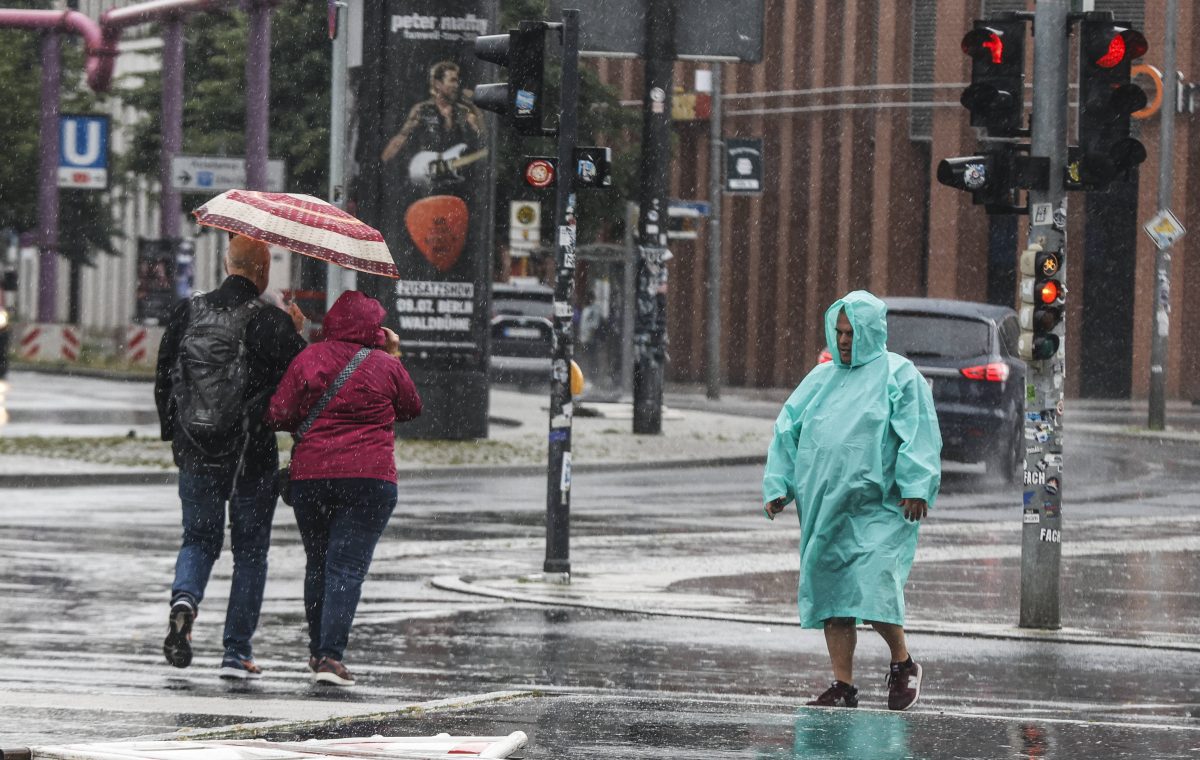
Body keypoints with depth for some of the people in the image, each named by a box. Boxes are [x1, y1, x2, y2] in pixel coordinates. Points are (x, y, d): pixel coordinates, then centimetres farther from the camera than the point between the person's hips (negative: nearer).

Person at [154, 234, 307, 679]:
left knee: (199, 539, 18)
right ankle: (237, 654, 8)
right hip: (253, 455, -3)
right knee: (250, 551, 9)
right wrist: (296, 336, 8)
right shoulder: (274, 323, -11)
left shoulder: (187, 313, 0)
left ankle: (184, 600, -13)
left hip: (195, 453, 3)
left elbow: (163, 380, 6)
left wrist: (174, 433, 19)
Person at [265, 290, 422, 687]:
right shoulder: (386, 367, -1)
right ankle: (331, 655, -15)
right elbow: (411, 408, 16)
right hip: (369, 477, -2)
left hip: (309, 476, 2)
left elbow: (278, 415, -1)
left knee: (317, 564, 18)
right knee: (348, 567, -4)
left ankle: (318, 651, 25)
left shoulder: (309, 359, 0)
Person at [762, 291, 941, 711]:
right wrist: (776, 485, 9)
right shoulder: (821, 378, 17)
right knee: (830, 591, 3)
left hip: (876, 507, -6)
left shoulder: (899, 376, 1)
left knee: (874, 585, -16)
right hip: (825, 509, 6)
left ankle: (903, 665, 5)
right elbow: (787, 430, 18)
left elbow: (919, 435, -8)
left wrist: (915, 487, -19)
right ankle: (842, 685, 8)